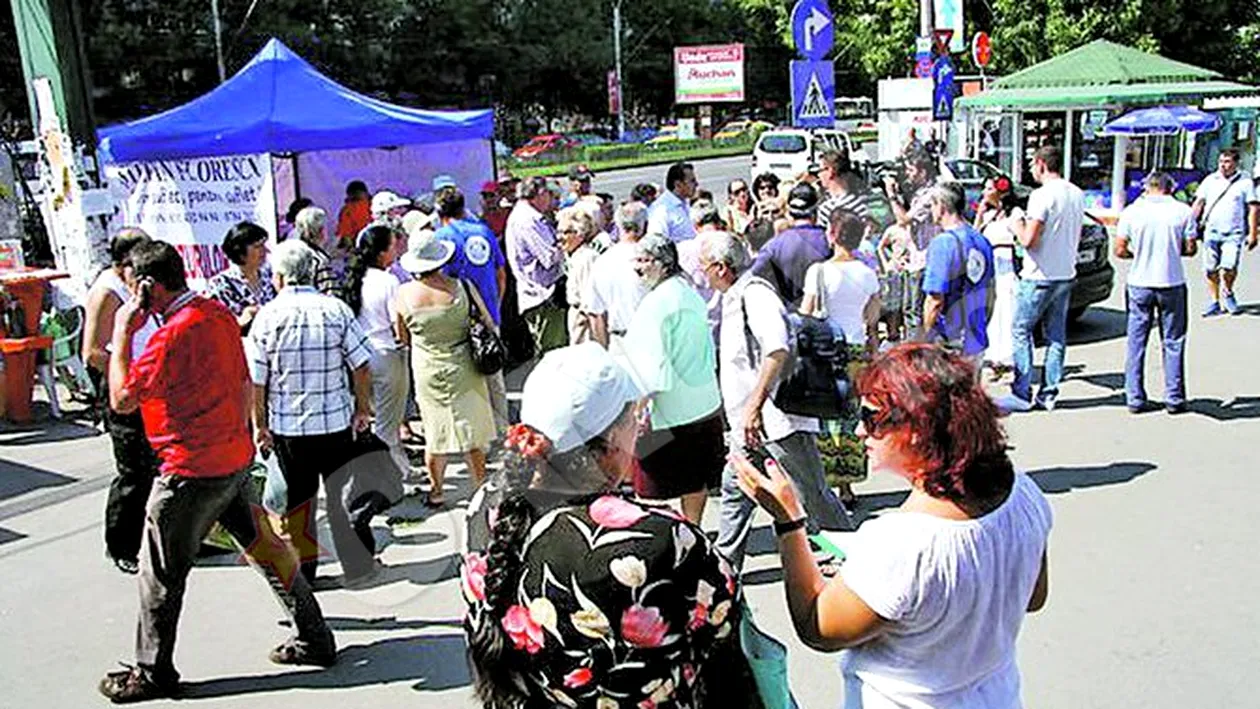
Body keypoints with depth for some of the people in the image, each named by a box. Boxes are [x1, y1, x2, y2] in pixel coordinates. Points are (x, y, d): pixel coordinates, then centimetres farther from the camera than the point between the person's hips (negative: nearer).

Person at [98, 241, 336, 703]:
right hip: (236, 460, 8)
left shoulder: (172, 335, -21)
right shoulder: (219, 313, 5)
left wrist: (123, 332, -11)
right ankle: (314, 640, 24)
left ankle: (153, 673, 22)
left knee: (160, 572, 8)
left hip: (192, 471, -8)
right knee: (263, 547, 16)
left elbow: (122, 400, -17)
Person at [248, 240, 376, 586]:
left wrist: (259, 424, 5)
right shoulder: (336, 309, -5)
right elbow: (362, 366, -4)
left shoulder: (267, 315, -6)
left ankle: (301, 571, 21)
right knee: (343, 493, 11)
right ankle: (356, 567, 18)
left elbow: (255, 379, -4)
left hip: (286, 425, 0)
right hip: (336, 420, 0)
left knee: (297, 498, 12)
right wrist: (363, 409, 7)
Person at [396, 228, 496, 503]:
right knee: (472, 431, 9)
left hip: (427, 371, 2)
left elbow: (403, 337, 4)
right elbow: (488, 324, -3)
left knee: (435, 432, 15)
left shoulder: (404, 294, -10)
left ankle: (436, 491, 27)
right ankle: (482, 489, 18)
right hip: (463, 369, -1)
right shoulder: (461, 287, -14)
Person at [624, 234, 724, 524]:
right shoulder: (691, 294, 10)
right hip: (705, 402, 9)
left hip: (671, 407, -9)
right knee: (697, 477, 16)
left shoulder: (657, 301, -17)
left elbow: (652, 360, -21)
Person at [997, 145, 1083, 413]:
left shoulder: (1042, 195, -16)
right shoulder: (1077, 195, 10)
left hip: (1039, 277, -8)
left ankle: (1021, 394, 1)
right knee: (1056, 336, 11)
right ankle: (1049, 394, 15)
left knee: (1021, 332, 1)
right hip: (1066, 275, 8)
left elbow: (1029, 240, -20)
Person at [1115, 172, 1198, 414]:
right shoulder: (1183, 211, -4)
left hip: (1139, 284, 0)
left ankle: (1135, 399, 11)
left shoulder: (1132, 211, -4)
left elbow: (1120, 250, -4)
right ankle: (1174, 399, 14)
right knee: (1173, 343, 10)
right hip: (1172, 285, 0)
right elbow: (1190, 249, -1)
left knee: (1136, 342, 9)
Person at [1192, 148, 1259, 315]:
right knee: (1211, 270, 4)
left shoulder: (1245, 182, 3)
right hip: (1211, 231, 2)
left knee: (1229, 267, -15)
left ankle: (1227, 293, 13)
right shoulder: (1210, 180, 8)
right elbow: (1198, 203, 10)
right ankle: (1214, 302, 16)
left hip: (1233, 234, -2)